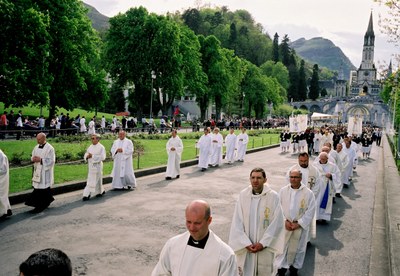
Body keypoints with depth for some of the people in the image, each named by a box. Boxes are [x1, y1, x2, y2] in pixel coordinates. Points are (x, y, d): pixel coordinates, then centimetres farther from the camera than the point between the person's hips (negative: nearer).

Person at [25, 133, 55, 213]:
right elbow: (33, 157, 17)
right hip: (37, 171, 7)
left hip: (45, 172, -7)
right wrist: (33, 159, -6)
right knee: (37, 188, 9)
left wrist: (40, 160, -22)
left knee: (42, 188, -6)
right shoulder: (36, 147, 11)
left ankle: (40, 206, 2)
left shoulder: (49, 148, -12)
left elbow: (51, 161, -15)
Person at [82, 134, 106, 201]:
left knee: (92, 181, -6)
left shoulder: (101, 147, -10)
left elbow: (102, 157, -18)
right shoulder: (90, 147, 11)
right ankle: (101, 191, 30)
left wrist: (93, 156, -20)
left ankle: (87, 194, -4)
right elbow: (86, 154, 14)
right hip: (91, 165, 7)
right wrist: (87, 156, -10)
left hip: (97, 166, -7)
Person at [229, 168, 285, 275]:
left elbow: (277, 223, -9)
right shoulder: (243, 195, -6)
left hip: (265, 246, -1)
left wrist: (263, 243, -11)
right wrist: (246, 243, -10)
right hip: (245, 246, 1)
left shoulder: (273, 196, -11)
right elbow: (237, 222, -4)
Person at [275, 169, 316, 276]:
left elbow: (310, 212, -10)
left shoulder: (308, 193, -12)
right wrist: (285, 221, -12)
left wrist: (298, 224, -14)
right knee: (282, 247, 9)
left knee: (298, 248, 14)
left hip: (301, 227, -1)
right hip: (284, 226, 1)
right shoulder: (283, 191, -5)